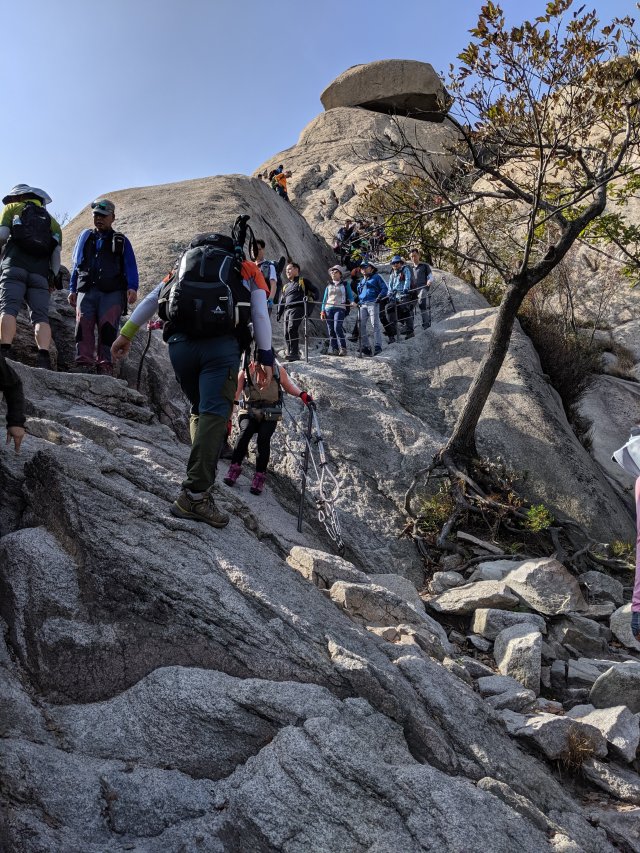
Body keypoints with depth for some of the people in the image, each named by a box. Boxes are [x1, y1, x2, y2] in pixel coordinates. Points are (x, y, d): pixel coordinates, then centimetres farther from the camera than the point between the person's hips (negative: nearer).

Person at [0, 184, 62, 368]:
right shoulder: (52, 222, 30)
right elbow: (56, 255, 17)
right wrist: (51, 281, 18)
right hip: (41, 273, 2)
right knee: (41, 316, -7)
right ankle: (44, 358, -27)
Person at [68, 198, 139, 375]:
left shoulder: (121, 241, 17)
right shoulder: (85, 236, 25)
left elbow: (130, 267, 6)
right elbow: (76, 265, 25)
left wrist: (132, 288, -11)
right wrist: (72, 289, 15)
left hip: (112, 292, -2)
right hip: (86, 291, 2)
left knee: (107, 327, -14)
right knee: (83, 324, -14)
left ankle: (104, 366, -15)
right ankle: (84, 363, -20)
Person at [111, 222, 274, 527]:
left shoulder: (183, 265, 29)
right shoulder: (247, 270, 23)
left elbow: (150, 300, 20)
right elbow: (260, 315, 10)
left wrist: (126, 334, 21)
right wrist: (265, 357, 9)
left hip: (180, 344, 4)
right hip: (221, 345, -3)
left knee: (198, 409, 20)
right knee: (214, 414, -10)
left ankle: (202, 476, 16)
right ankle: (195, 495, -19)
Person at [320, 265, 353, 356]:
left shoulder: (345, 284, 13)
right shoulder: (329, 285, 21)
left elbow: (350, 296, 9)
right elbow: (325, 299, 20)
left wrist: (352, 302, -14)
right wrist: (322, 310, 10)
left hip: (340, 308, -4)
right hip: (328, 308, 4)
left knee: (337, 328, -22)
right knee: (331, 330, -2)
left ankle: (343, 348, -18)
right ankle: (334, 349, 1)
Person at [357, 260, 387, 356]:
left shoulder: (377, 277, 9)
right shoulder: (362, 281, 27)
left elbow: (384, 288, 1)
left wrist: (380, 297, -13)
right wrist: (358, 300, 15)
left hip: (373, 303, -6)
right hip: (362, 305, 6)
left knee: (375, 325, -14)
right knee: (361, 326, -3)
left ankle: (378, 346, -18)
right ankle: (366, 347, 0)